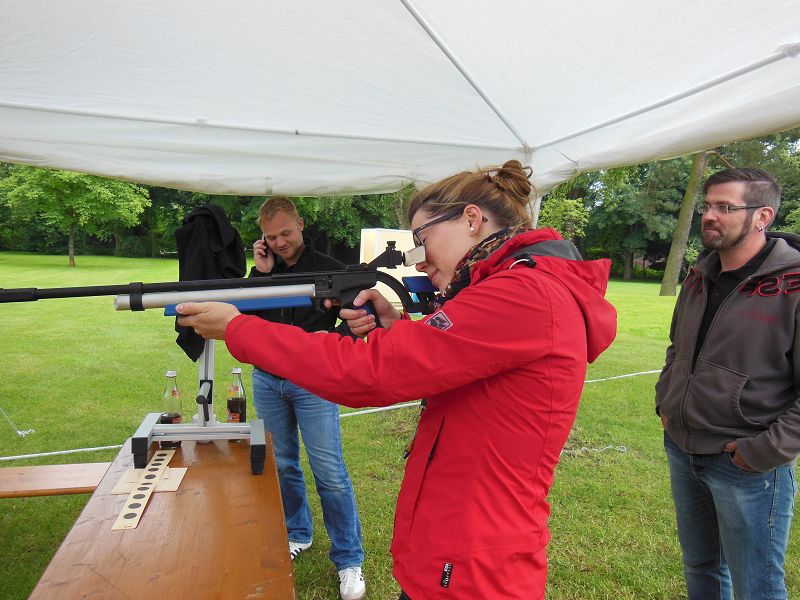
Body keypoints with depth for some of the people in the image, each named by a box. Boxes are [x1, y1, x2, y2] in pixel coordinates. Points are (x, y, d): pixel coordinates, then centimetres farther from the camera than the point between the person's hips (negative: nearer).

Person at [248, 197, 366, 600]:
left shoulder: (330, 269, -4)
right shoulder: (261, 268, 7)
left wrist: (329, 338, -23)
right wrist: (260, 273, -9)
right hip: (267, 381, 4)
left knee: (330, 473, -3)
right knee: (282, 464, 15)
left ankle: (349, 560, 13)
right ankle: (298, 534, 37)